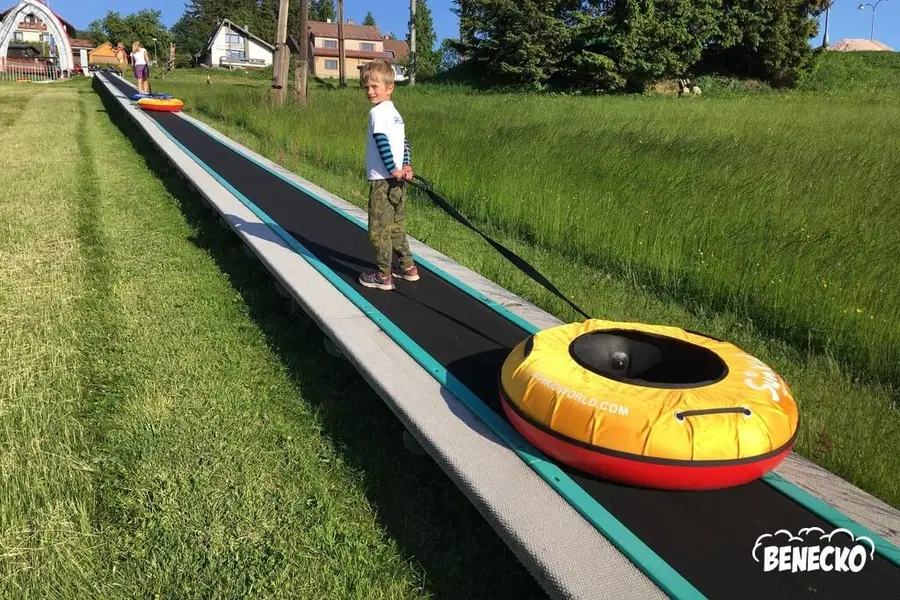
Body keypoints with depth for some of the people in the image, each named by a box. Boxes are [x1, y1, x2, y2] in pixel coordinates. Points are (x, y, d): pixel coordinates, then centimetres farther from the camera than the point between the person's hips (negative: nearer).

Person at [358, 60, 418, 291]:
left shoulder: (378, 112, -13)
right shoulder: (395, 112, 15)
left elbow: (382, 143, -21)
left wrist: (393, 170, -18)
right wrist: (406, 166, 6)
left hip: (383, 181, -9)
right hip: (398, 181, 9)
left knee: (379, 230, 0)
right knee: (395, 227, 19)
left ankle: (383, 276, 6)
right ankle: (407, 267, 26)